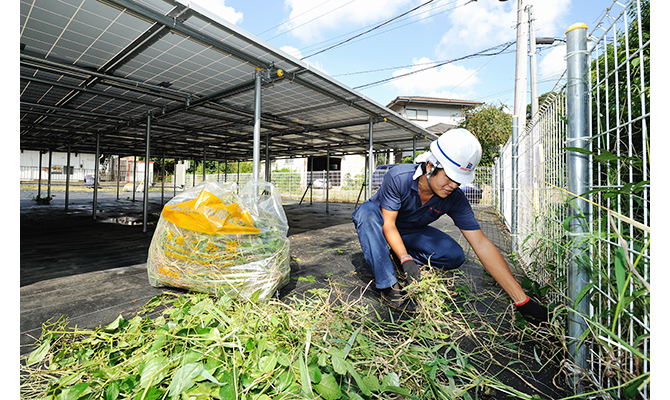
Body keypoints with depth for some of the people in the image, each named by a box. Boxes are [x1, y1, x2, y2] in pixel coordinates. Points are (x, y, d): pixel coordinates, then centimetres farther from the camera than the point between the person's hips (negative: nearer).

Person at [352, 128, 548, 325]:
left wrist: (522, 300, -27)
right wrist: (406, 259, -44)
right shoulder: (398, 177, -34)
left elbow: (481, 244, -25)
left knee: (455, 256, -20)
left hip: (410, 231, 3)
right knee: (367, 211, -39)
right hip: (379, 225, -2)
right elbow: (388, 223, -29)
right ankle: (388, 286, -30)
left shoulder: (455, 199, -23)